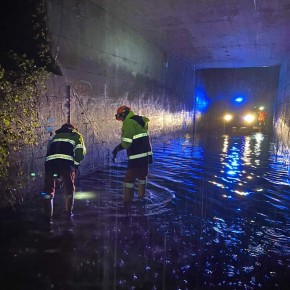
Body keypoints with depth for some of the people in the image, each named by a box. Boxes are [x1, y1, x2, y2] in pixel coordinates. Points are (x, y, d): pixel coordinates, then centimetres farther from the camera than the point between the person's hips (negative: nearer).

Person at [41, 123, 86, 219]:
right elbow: (81, 152, 5)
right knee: (69, 190, 16)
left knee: (48, 190, 13)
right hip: (66, 163, -2)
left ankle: (48, 215, 13)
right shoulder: (76, 136, 23)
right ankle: (68, 213, 25)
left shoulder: (55, 137, 35)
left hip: (50, 162, 3)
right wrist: (75, 164, 17)